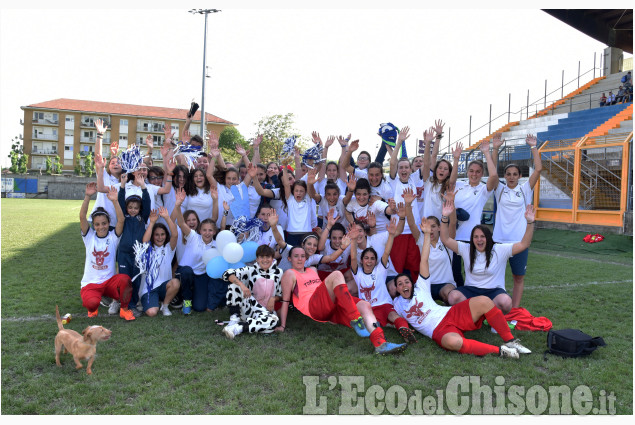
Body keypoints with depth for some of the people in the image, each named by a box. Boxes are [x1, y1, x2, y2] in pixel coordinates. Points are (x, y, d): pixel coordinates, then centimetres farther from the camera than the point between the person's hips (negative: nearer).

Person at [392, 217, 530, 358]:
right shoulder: (396, 304, 21)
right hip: (439, 331, -4)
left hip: (450, 313, 4)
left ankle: (510, 341, -13)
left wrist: (426, 234, 11)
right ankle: (498, 350, -33)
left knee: (484, 301, -21)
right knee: (454, 342, -42)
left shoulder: (420, 288, 20)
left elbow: (424, 261, 15)